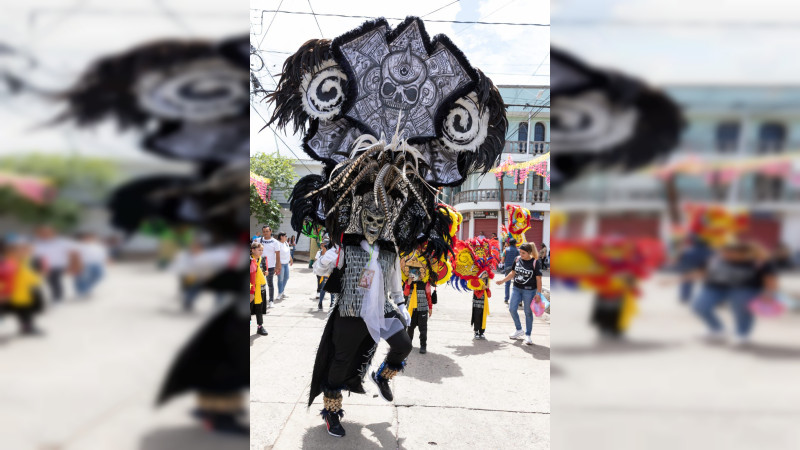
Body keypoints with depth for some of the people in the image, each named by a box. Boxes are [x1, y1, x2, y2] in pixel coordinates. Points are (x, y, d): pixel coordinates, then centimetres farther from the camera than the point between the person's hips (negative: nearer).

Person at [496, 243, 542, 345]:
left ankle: (528, 335, 17)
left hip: (529, 291, -5)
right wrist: (503, 281, 13)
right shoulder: (517, 259, 3)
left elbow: (538, 279, -10)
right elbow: (513, 272, 16)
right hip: (517, 289, 5)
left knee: (528, 312, 3)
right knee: (512, 308, 4)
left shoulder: (535, 262, -11)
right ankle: (519, 330, 26)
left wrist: (538, 293, -14)